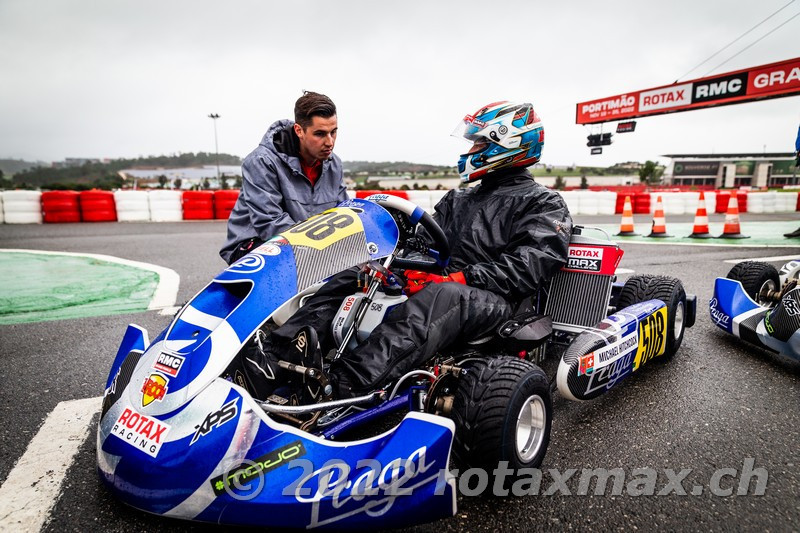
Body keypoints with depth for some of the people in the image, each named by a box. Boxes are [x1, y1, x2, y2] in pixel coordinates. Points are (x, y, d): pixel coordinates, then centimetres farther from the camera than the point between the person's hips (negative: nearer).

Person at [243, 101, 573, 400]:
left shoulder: (543, 203, 7)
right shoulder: (458, 199, 27)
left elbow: (532, 263, -10)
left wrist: (461, 278, -23)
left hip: (493, 301, -6)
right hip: (438, 285, 7)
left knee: (442, 296, -40)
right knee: (353, 277, -11)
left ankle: (339, 388, -55)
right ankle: (273, 361, -26)